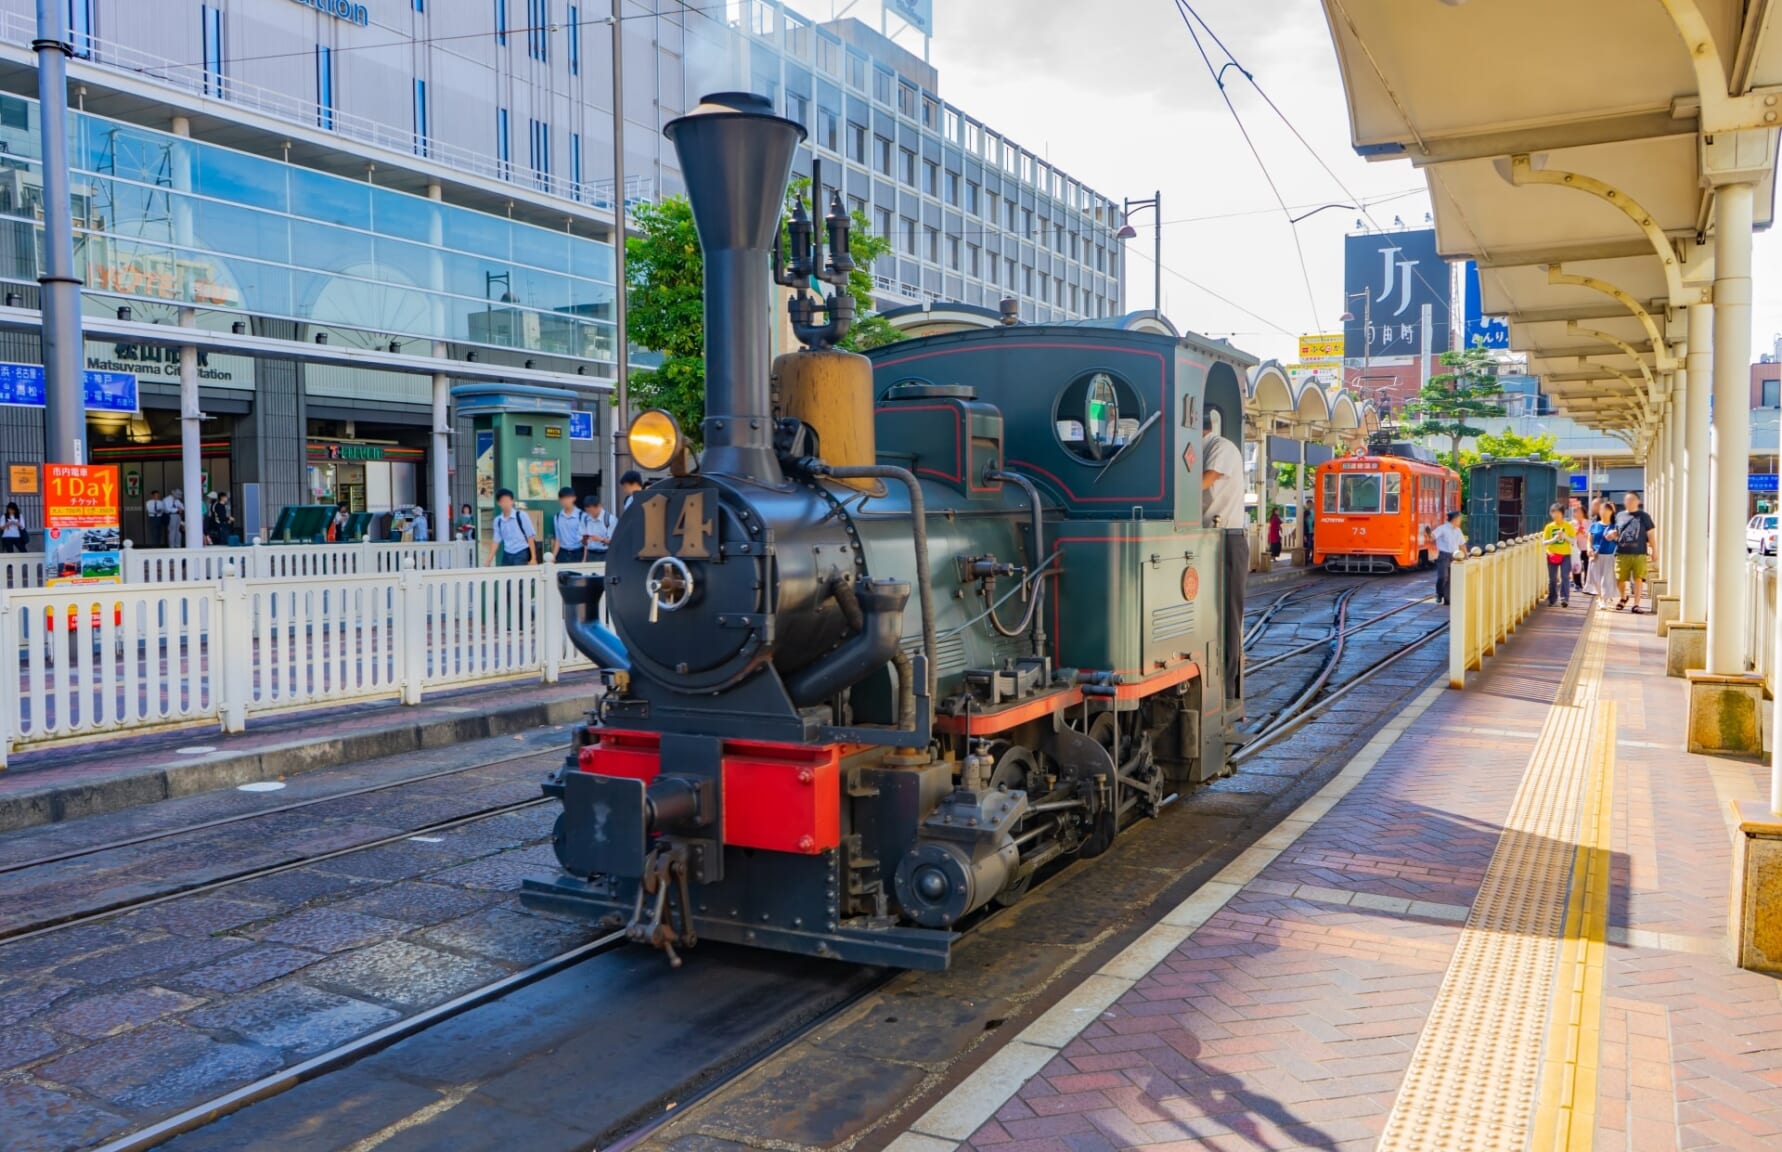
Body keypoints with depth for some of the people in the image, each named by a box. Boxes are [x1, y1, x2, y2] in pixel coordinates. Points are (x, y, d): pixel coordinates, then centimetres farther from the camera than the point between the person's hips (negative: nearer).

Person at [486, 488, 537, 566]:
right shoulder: (498, 520, 7)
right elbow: (496, 541, 10)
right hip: (507, 555, 4)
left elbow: (530, 537, -5)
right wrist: (489, 561, 3)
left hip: (522, 554, -4)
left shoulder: (521, 515, -6)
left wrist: (533, 558, -9)